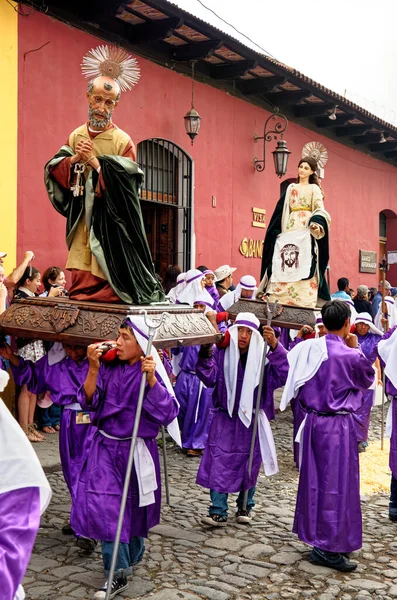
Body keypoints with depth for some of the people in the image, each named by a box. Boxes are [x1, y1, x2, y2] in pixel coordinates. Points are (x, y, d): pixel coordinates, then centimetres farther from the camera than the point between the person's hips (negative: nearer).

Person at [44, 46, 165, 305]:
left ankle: (109, 294, 2)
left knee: (109, 264, -7)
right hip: (82, 217, 4)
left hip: (110, 219, -4)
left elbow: (127, 181, -16)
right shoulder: (75, 136, 8)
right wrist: (74, 160, -13)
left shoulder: (123, 141, -7)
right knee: (82, 272, 5)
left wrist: (95, 162, -20)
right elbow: (53, 170, 6)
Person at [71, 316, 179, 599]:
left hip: (136, 451, -2)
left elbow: (168, 413, -21)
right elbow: (89, 402, -7)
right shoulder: (110, 369, -3)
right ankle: (118, 574, 12)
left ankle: (132, 556, 34)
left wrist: (151, 380, -32)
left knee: (134, 506, 13)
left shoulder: (152, 372, -12)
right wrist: (93, 369, -19)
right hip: (106, 447, 2)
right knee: (105, 505, -4)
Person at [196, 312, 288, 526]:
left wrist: (275, 347, -30)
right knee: (219, 464, -5)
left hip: (251, 421, 0)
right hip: (225, 419, 0)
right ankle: (218, 512, 3)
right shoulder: (221, 353, -5)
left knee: (249, 466, 13)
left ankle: (244, 507, 32)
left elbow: (282, 375, -18)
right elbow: (209, 378, -12)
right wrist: (205, 354, -27)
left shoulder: (262, 356, -7)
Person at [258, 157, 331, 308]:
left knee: (305, 267, -14)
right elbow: (282, 210, 19)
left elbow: (319, 209, -4)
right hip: (290, 230, 4)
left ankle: (305, 304, -16)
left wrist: (317, 224, -23)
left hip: (307, 231, -4)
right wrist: (279, 229, 7)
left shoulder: (314, 188, 10)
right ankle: (279, 301, -6)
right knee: (284, 266, -5)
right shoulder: (291, 188, 22)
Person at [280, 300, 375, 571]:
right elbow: (369, 379, 3)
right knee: (338, 484, 3)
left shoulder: (308, 348, -1)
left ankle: (315, 535, 30)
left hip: (313, 422, 6)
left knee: (315, 480, 16)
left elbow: (298, 386, 10)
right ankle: (329, 548, 10)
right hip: (338, 426, -6)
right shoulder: (351, 356, -17)